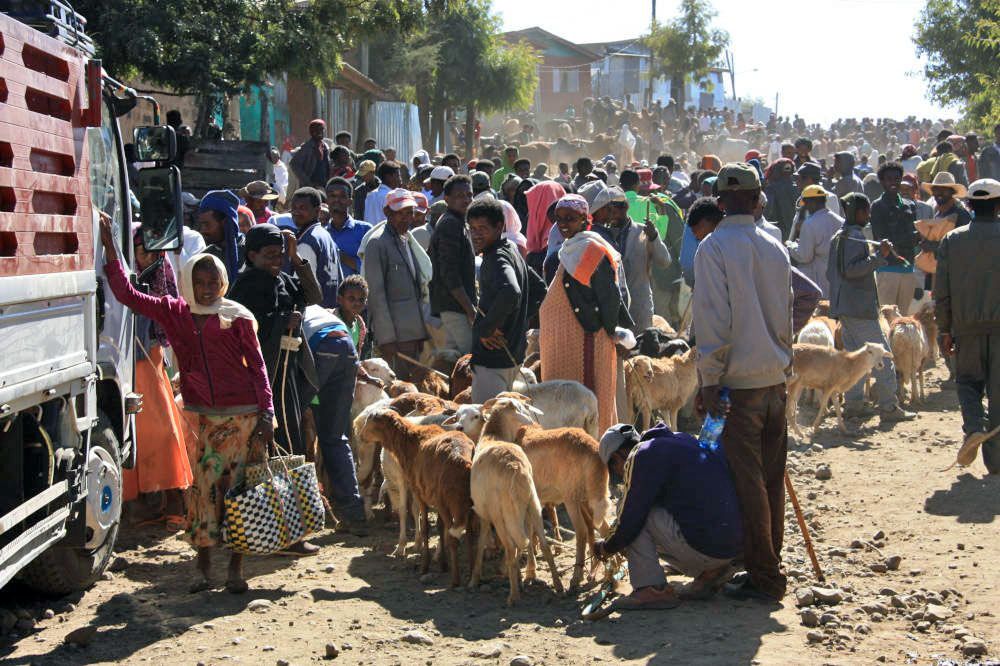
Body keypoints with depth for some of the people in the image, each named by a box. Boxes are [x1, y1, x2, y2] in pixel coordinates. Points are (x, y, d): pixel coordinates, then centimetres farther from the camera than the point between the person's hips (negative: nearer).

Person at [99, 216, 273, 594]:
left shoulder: (237, 317, -1)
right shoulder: (174, 313, 5)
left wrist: (266, 412, -6)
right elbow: (126, 294, 2)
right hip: (199, 416, 2)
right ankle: (203, 567, 12)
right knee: (201, 488, 2)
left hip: (241, 415, -2)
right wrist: (110, 247, -5)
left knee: (237, 488, 0)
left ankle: (235, 569, 8)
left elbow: (257, 366, 0)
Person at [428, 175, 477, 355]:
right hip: (454, 305, -10)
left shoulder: (459, 223, 18)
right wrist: (470, 309, -21)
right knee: (468, 354, -14)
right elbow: (449, 273, -20)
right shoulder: (450, 225, -14)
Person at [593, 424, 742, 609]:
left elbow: (631, 519, -7)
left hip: (703, 546, -9)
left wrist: (607, 547, 12)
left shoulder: (644, 454, -6)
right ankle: (707, 572, 14)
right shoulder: (681, 440, 21)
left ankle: (653, 589, -5)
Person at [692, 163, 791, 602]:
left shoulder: (714, 248, -9)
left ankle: (764, 576, 2)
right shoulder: (775, 248, 10)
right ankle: (769, 567, 20)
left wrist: (710, 380, -11)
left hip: (739, 381, -6)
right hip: (775, 378, 6)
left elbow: (712, 319, -15)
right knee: (771, 479, 12)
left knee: (747, 481, -1)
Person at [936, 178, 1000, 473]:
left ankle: (973, 426, -10)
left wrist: (945, 330, 9)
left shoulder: (952, 240, 1)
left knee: (968, 381, 18)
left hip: (967, 326, 1)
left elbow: (942, 292, 2)